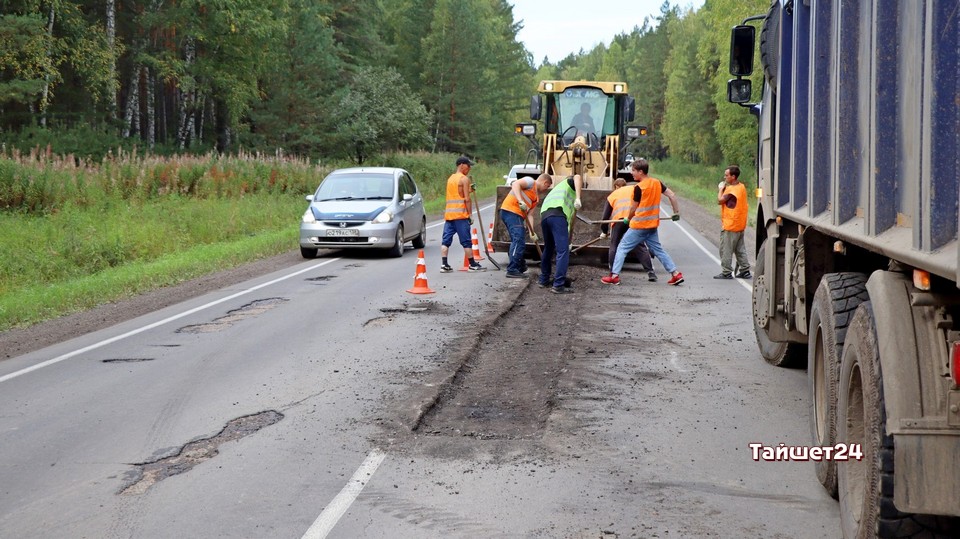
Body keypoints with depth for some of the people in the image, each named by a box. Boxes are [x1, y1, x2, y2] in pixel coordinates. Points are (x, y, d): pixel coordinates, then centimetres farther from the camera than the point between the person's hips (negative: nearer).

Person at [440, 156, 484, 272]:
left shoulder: (450, 178, 17)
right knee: (466, 241, 0)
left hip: (448, 213, 7)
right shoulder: (464, 179, -7)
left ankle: (444, 265, -5)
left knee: (446, 240, 2)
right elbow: (467, 199, -11)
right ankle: (472, 265, 7)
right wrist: (469, 215, -7)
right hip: (460, 214, -7)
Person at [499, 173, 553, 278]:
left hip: (517, 215, 10)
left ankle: (520, 269, 27)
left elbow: (529, 214, 16)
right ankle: (512, 270, -17)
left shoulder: (536, 197, 24)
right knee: (519, 240, -15)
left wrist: (532, 231, 4)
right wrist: (520, 201, -30)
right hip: (510, 211, -10)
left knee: (518, 242, 16)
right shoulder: (530, 182, -1)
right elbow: (515, 184, -19)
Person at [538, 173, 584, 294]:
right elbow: (578, 177, -4)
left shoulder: (556, 189, 43)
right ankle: (558, 285, -15)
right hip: (557, 215, -8)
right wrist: (578, 198, -14)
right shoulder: (569, 183, 23)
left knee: (548, 249, 25)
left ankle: (544, 279, 37)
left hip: (544, 215, 8)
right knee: (563, 251, -9)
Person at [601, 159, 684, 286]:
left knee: (622, 247, 2)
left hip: (639, 225, -7)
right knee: (658, 250, 14)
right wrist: (676, 212, 12)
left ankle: (614, 275, -3)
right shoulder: (657, 183, 5)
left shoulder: (639, 187, -15)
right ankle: (675, 274, 8)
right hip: (652, 225, 7)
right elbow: (672, 196, 6)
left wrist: (628, 219, 12)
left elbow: (633, 208, -6)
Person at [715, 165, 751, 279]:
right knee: (740, 249, 14)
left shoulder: (731, 189, -20)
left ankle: (726, 272, 1)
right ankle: (745, 271, 15)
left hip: (730, 225, -9)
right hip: (740, 225, 9)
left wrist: (721, 189, -6)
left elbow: (720, 200, -19)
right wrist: (724, 188, 3)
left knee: (726, 250, -1)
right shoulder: (741, 187, 9)